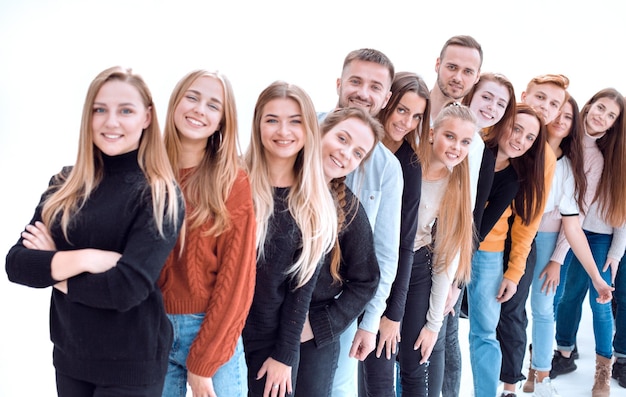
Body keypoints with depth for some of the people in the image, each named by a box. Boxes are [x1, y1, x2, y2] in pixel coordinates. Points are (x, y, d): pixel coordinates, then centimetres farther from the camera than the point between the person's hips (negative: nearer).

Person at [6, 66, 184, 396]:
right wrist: (82, 259, -20)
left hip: (131, 365, -5)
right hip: (68, 355, 5)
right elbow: (16, 263, -5)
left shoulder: (160, 196, -12)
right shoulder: (64, 185, 3)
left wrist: (53, 270, -10)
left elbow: (128, 287, -23)